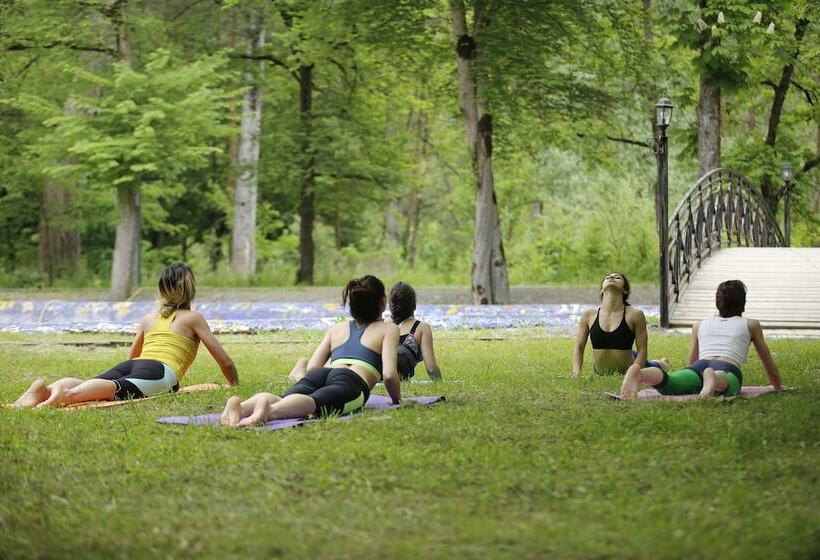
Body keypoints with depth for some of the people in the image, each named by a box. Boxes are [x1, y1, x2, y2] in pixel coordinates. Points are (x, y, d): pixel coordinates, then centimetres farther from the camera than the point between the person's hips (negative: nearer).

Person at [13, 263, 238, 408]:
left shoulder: (148, 319, 37)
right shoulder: (193, 318, 23)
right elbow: (224, 360, 20)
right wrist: (235, 385, 38)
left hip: (129, 367, 6)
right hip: (160, 372, -6)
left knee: (89, 385, -18)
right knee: (120, 388, -34)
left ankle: (45, 388, -50)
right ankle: (69, 394, -64)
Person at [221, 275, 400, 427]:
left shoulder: (336, 328, 36)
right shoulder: (388, 329, 23)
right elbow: (389, 374, 7)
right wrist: (398, 399, 25)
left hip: (318, 375, 5)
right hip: (351, 382, -5)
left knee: (283, 401, -24)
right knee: (313, 403, -35)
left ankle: (241, 406, -56)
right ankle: (270, 410, -67)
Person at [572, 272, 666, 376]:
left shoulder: (635, 315, -15)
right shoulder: (588, 316, -8)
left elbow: (642, 349, -15)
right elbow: (578, 348, -3)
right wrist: (576, 374, -16)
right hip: (601, 375, 2)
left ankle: (659, 364, 53)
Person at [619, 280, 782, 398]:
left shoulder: (699, 325, 37)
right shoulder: (751, 325, 32)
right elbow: (768, 361, 40)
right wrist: (778, 387, 57)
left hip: (699, 366, 2)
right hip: (728, 369, -2)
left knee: (667, 384, -28)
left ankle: (639, 374, -60)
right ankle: (716, 381, -70)